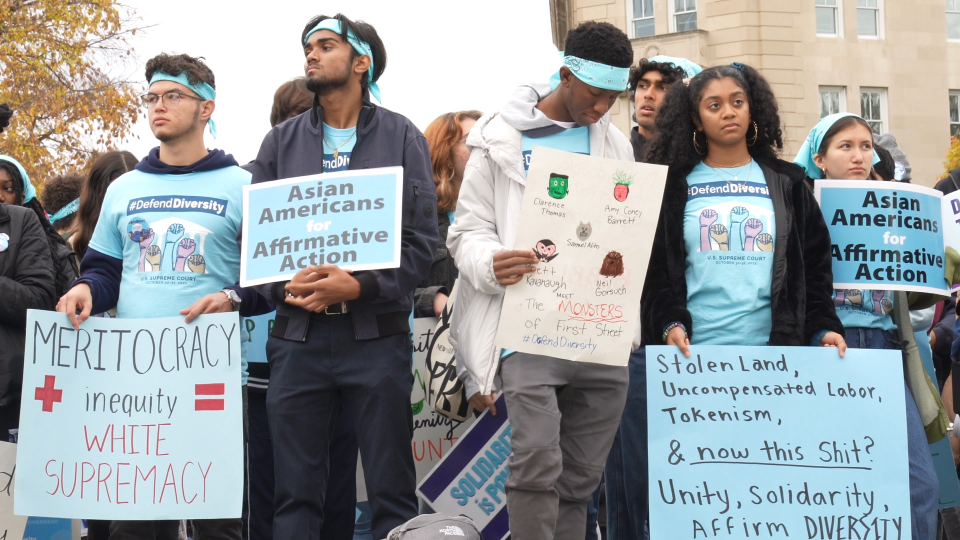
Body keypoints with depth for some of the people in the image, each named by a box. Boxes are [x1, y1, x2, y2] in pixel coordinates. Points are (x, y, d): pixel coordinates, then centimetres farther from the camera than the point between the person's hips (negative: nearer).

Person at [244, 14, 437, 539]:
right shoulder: (281, 142, 13)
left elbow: (421, 239, -1)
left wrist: (360, 286, -16)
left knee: (393, 493, 2)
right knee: (294, 495, 5)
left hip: (377, 335, -2)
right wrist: (286, 287, -11)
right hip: (297, 337, 2)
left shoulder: (401, 137, 6)